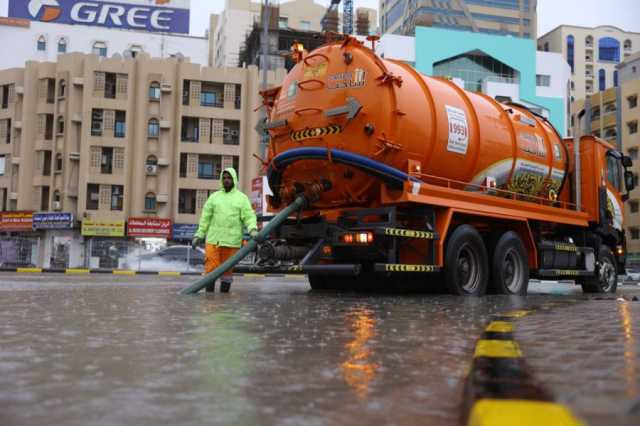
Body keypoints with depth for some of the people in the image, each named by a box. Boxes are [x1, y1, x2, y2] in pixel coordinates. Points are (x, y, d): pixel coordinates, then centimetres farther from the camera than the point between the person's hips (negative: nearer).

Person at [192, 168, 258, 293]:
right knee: (211, 266, -4)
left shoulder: (242, 198, 5)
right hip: (213, 239, 1)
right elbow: (205, 217, 11)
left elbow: (249, 216, -3)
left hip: (231, 240, -1)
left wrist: (253, 229, -22)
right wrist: (199, 235, 7)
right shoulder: (214, 196, 10)